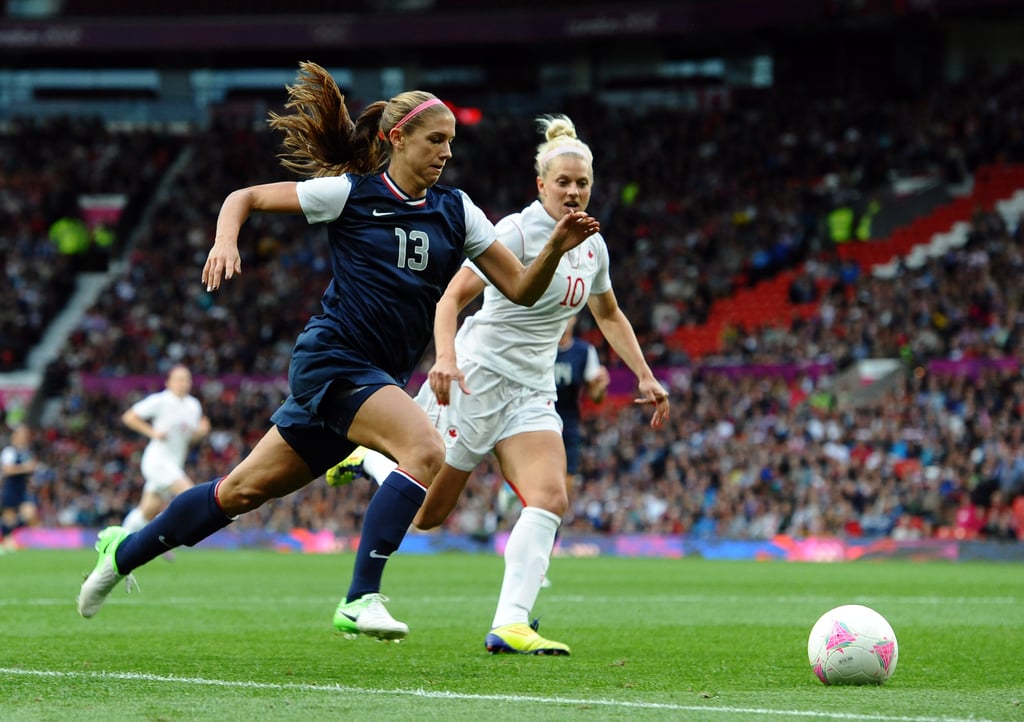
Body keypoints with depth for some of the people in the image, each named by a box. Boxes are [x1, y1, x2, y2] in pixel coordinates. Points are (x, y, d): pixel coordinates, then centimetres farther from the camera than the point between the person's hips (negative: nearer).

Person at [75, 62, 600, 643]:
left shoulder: (455, 210, 9)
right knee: (426, 449, -28)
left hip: (377, 378, 6)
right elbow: (245, 197, 3)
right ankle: (361, 600, -27)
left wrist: (556, 248, -11)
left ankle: (126, 550, 29)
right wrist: (226, 241, -16)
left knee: (247, 489, 13)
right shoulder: (351, 193, -4)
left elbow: (522, 289, 7)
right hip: (334, 359, -6)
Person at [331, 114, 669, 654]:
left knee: (550, 498, -18)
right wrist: (446, 356, -34)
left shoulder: (592, 245, 9)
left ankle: (509, 626, -25)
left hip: (532, 394, 6)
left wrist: (645, 377, 17)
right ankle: (361, 457, 30)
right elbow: (451, 297, -17)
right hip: (475, 380, -6)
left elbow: (608, 315, 26)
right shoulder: (517, 232, -14)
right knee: (424, 513, 0)